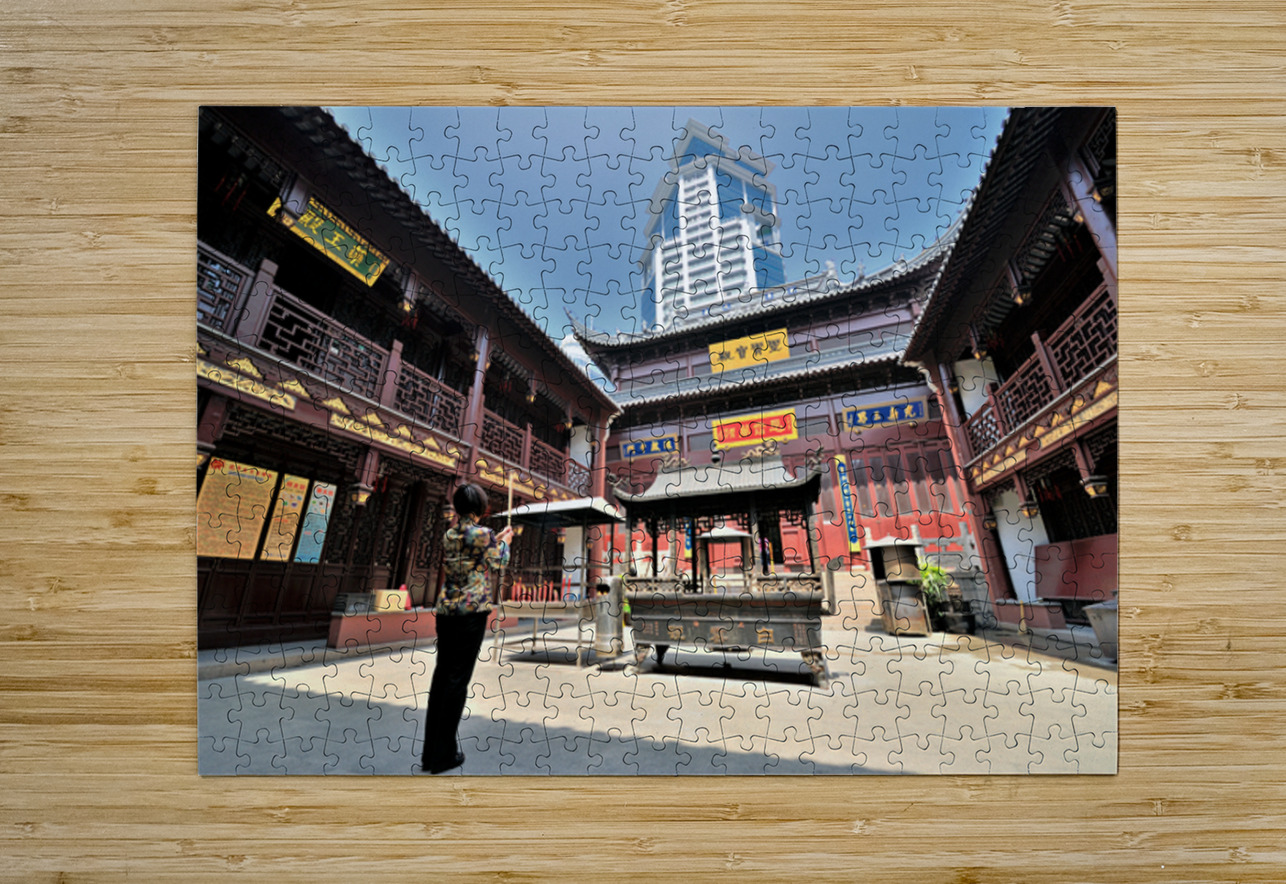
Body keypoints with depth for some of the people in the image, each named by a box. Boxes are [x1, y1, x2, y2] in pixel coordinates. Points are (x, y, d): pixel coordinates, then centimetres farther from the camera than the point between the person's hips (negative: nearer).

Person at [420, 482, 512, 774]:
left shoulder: (448, 535, 7)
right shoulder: (483, 534, -11)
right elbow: (500, 561, 6)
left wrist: (495, 538, 30)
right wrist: (505, 540, 23)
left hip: (446, 610, 6)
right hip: (472, 610, -6)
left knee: (442, 674, 13)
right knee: (458, 679, 2)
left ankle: (430, 752, 22)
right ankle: (444, 755, 12)